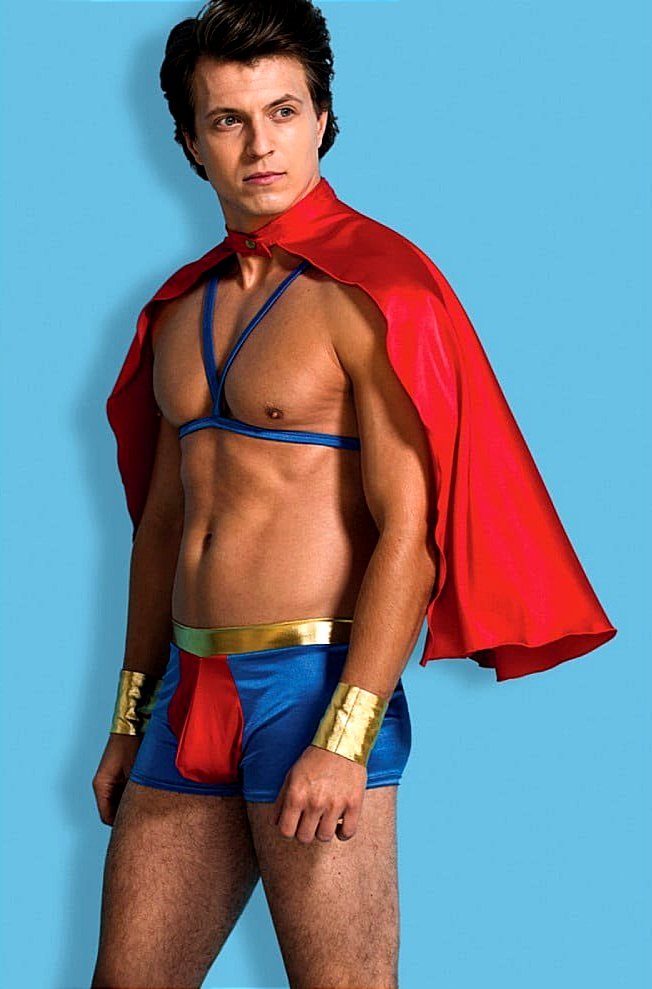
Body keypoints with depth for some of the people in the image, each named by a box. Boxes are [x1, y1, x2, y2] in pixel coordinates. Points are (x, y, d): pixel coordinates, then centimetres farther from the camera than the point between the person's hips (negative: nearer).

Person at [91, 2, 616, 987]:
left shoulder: (372, 292, -8)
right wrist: (130, 722, 19)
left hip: (314, 684, -7)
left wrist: (344, 740, -20)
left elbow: (409, 530, -15)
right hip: (190, 694, 7)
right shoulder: (181, 310, 14)